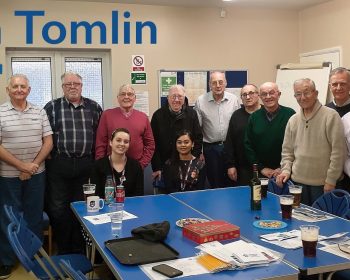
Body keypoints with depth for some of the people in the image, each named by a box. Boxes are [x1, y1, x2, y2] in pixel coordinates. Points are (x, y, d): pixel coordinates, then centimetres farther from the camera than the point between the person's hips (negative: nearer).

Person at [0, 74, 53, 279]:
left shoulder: (40, 112, 3)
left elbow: (48, 142, 1)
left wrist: (33, 166, -9)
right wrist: (22, 166, -14)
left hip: (36, 175, 2)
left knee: (35, 216, 12)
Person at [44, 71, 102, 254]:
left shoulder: (94, 107, 7)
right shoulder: (51, 107, 3)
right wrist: (48, 158, -2)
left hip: (86, 165, 1)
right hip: (59, 165, -1)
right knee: (58, 208, 4)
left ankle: (78, 248, 25)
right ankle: (63, 249, 20)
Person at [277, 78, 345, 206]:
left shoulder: (330, 116, -8)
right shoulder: (293, 120, 8)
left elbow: (338, 151, -10)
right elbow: (287, 150, 15)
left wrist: (331, 180, -11)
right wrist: (286, 169, 0)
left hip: (322, 184, -4)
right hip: (298, 181, 5)